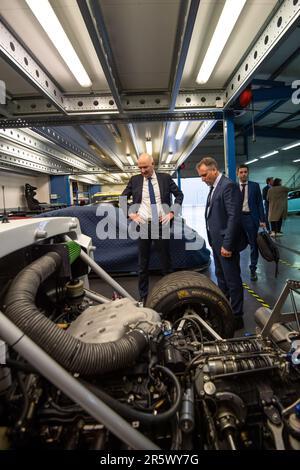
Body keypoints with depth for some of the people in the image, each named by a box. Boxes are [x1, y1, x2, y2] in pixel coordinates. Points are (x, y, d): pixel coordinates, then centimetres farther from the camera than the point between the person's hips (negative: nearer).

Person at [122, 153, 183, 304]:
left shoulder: (165, 178, 3)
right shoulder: (134, 180, 5)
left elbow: (179, 195, 10)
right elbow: (122, 199, 12)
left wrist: (172, 212, -1)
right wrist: (131, 214, 0)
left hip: (161, 224, -1)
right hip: (143, 225, 1)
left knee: (166, 261, 8)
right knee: (143, 264, 8)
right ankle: (143, 296, 21)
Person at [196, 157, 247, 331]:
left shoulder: (229, 185, -15)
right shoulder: (214, 187, 14)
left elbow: (234, 217, -20)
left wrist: (227, 245, -21)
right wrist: (213, 240, 12)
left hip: (226, 243, -9)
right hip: (216, 241, 10)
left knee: (232, 280, 2)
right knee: (221, 278, 19)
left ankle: (237, 317, 16)